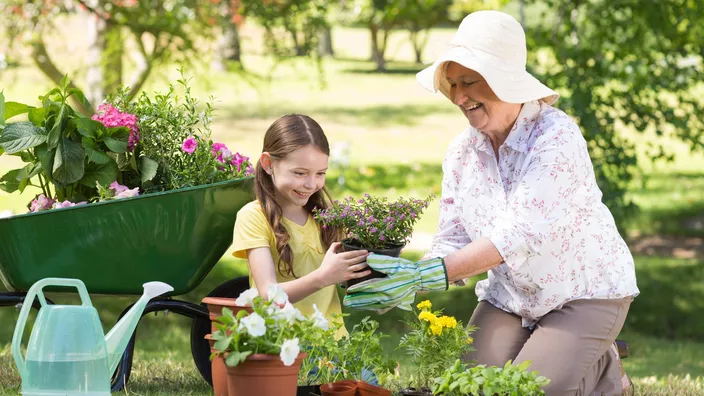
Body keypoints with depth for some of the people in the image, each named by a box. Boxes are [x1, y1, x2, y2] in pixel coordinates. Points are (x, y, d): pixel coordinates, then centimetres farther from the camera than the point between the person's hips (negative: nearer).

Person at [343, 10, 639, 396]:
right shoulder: (462, 151, -4)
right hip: (510, 298, 6)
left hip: (583, 294, -5)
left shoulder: (557, 137, -25)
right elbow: (453, 243, -5)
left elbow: (518, 234, -35)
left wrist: (426, 275, -42)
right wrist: (406, 284, -27)